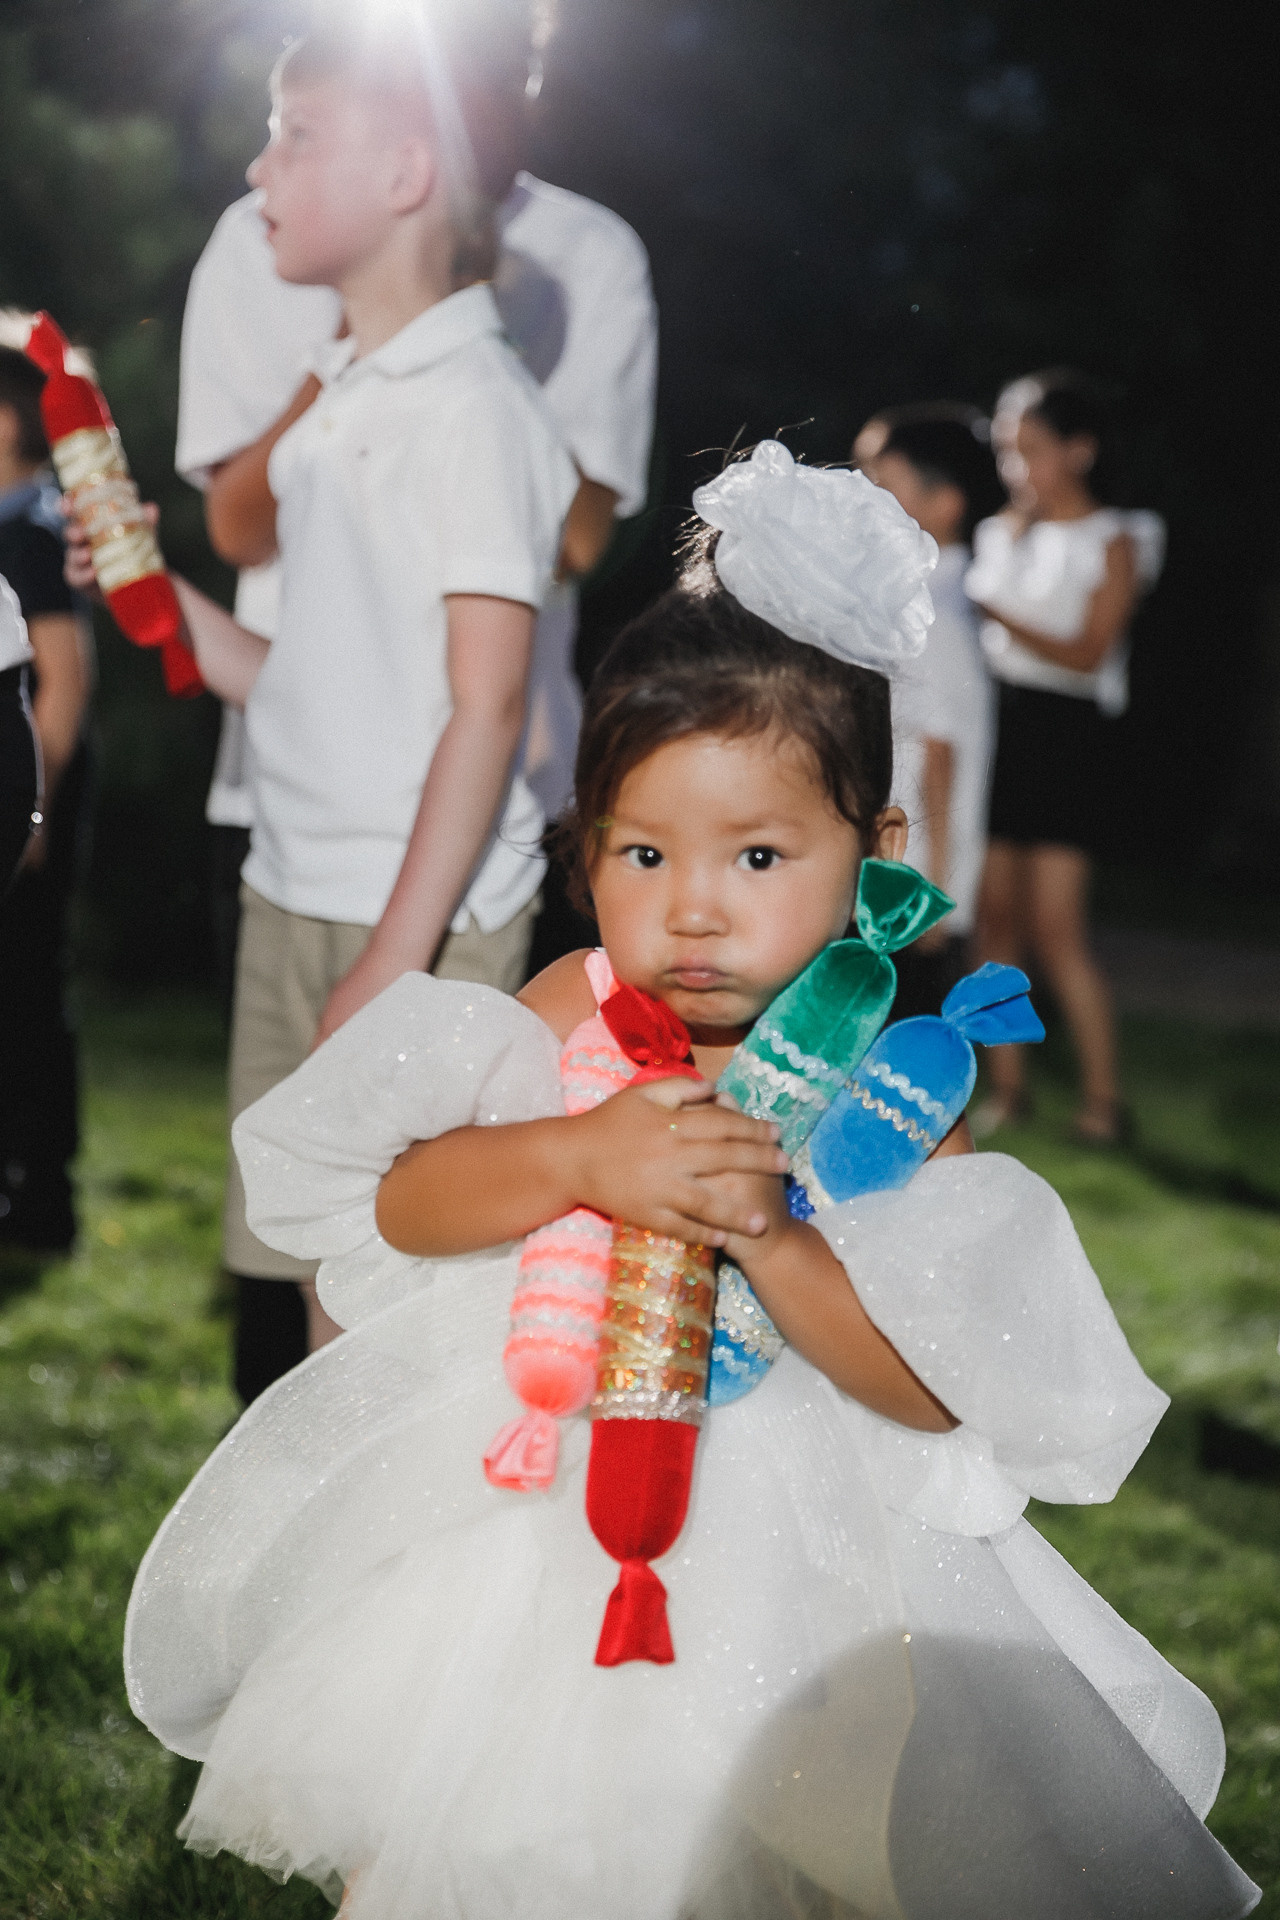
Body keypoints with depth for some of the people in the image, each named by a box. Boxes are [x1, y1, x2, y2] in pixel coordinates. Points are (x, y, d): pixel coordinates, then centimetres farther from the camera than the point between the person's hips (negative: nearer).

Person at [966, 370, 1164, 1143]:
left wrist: (997, 613, -20)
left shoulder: (1113, 544, -1)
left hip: (1065, 734, -5)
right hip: (997, 724, 5)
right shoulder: (1002, 532, 14)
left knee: (1056, 928, -9)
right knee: (996, 918, 4)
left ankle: (1104, 1096, -2)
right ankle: (1007, 1084, 11)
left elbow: (1088, 652, -12)